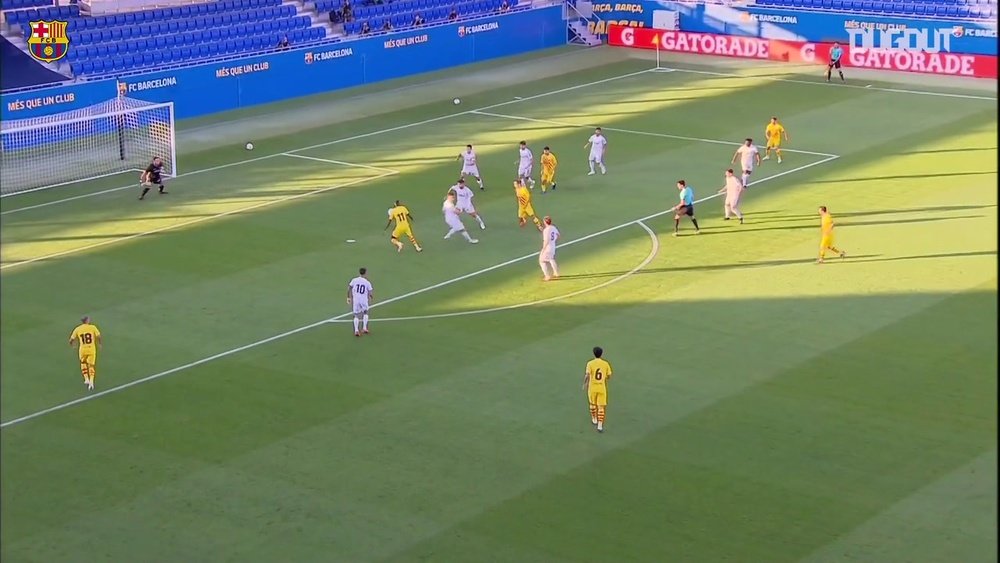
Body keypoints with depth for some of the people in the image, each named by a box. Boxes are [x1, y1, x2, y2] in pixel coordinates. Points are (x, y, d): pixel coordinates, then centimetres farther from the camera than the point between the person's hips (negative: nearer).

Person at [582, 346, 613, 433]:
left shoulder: (590, 364, -10)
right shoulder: (606, 364, -4)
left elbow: (587, 376, -18)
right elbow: (609, 376, 2)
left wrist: (585, 384, -2)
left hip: (592, 387, 0)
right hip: (602, 388, 0)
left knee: (592, 404, 24)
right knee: (601, 407, 1)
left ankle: (594, 420, 39)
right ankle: (600, 426, -6)